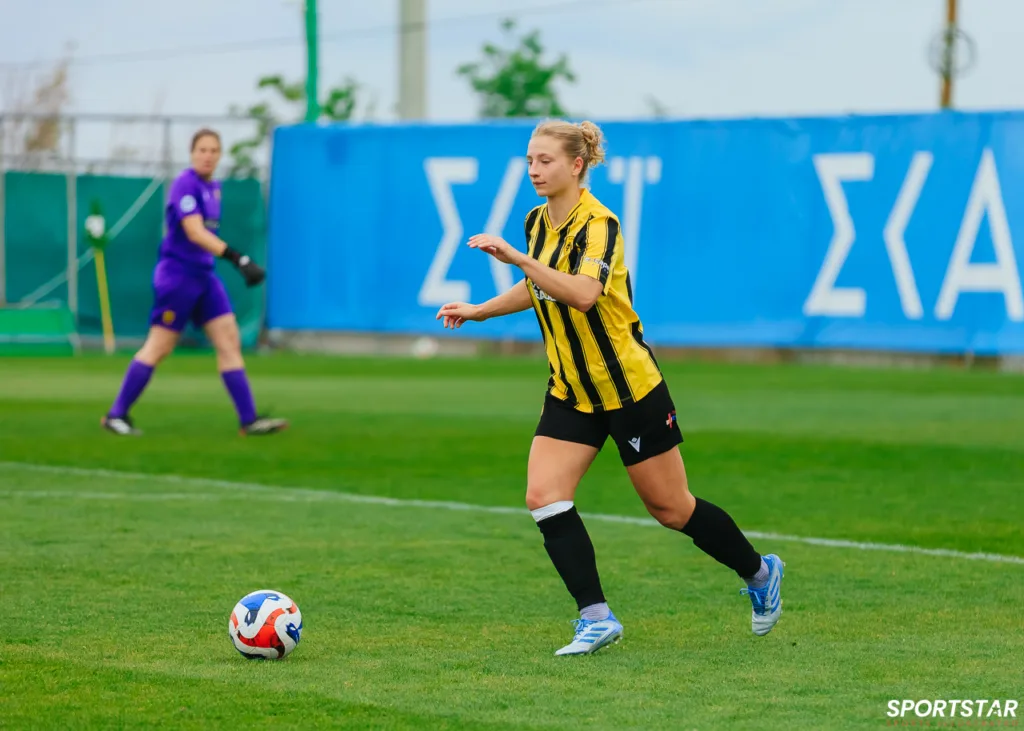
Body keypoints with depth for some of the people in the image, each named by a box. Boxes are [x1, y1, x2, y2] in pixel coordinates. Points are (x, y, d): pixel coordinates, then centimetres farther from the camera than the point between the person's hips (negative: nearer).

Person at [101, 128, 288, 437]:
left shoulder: (213, 188, 11)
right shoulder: (185, 185, -16)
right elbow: (195, 232, -27)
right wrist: (239, 259, -35)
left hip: (203, 275, 8)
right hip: (177, 274, -8)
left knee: (229, 342, 1)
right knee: (159, 347, -3)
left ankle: (249, 420, 0)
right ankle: (116, 415, 7)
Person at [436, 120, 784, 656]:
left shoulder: (598, 225, -21)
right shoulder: (538, 222, 3)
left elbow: (583, 293, -39)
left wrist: (517, 258, -43)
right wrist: (479, 311, 18)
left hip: (629, 387, -7)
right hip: (570, 391, 7)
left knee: (671, 509, 5)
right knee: (543, 496, -12)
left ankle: (759, 573, 30)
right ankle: (596, 618, -7)